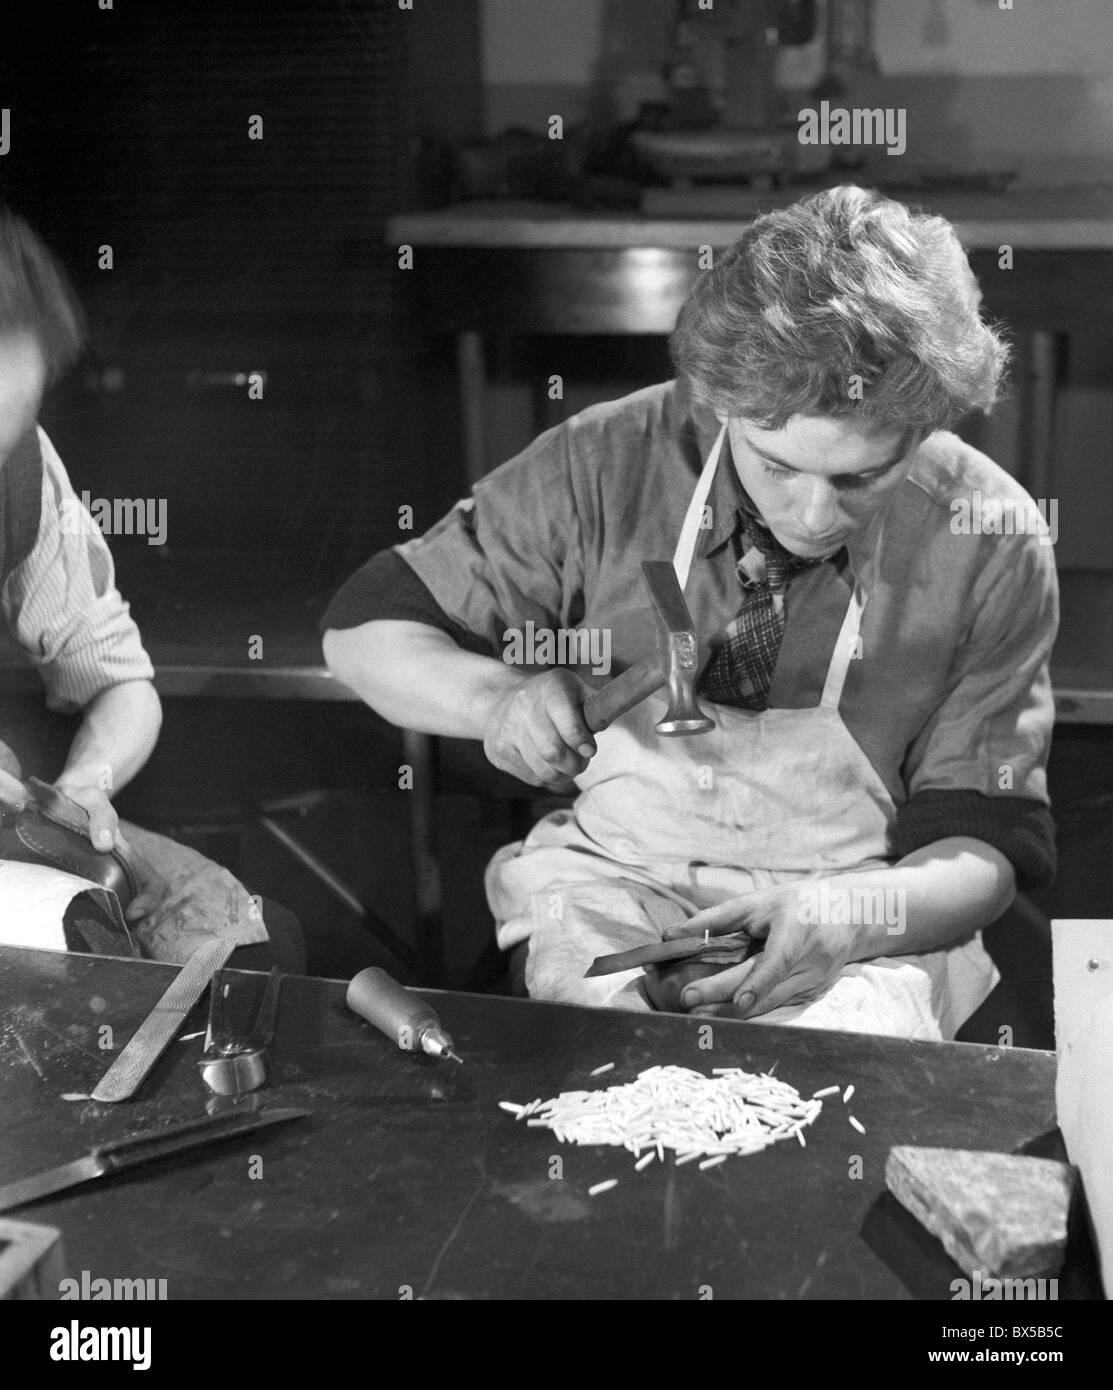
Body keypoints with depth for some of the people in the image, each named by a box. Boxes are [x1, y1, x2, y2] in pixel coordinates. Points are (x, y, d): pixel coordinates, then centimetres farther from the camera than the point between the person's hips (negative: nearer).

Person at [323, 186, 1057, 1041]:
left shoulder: (991, 542, -11)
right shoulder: (606, 467, -11)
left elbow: (986, 841, -5)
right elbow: (364, 630, 0)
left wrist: (845, 916, -27)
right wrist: (497, 699, -23)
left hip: (869, 914, 0)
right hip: (616, 881, 0)